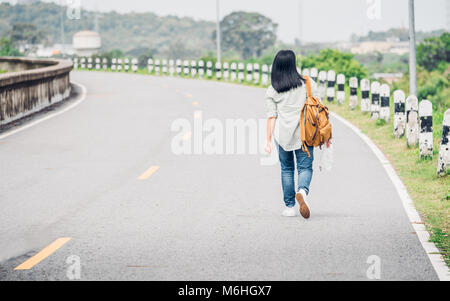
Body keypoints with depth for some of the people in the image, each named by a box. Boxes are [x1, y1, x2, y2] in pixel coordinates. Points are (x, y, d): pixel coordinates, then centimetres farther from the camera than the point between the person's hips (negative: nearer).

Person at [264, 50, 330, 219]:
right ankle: (302, 191, -27)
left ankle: (290, 207, 13)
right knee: (305, 167, 4)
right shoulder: (308, 84, 2)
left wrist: (269, 140, 1)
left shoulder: (272, 91, 1)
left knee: (287, 169, 13)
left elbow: (271, 116, -2)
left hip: (282, 133, 1)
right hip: (304, 132, -1)